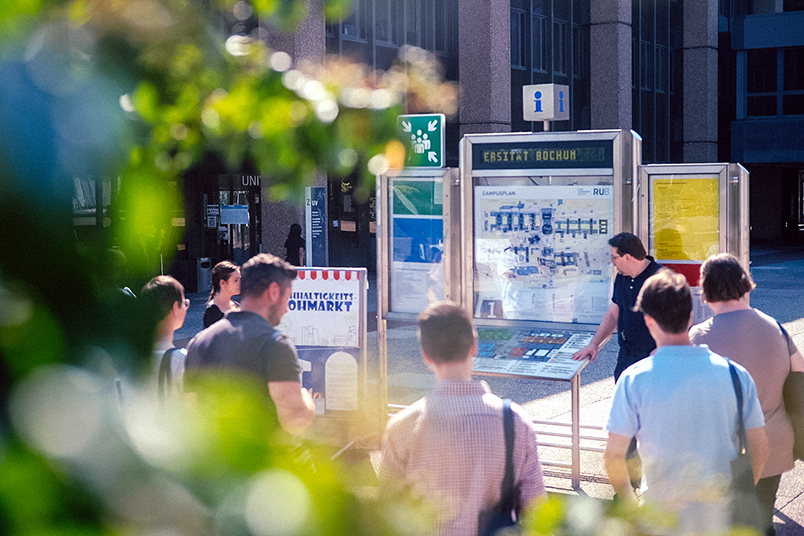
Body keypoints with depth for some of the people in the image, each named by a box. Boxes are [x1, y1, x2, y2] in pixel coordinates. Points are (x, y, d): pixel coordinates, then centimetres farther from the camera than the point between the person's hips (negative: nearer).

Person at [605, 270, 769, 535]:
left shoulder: (634, 379, -13)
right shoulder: (735, 374, -6)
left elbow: (614, 455, -11)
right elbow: (759, 447, 1)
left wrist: (628, 500, 6)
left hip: (664, 515, -2)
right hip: (723, 514, 2)